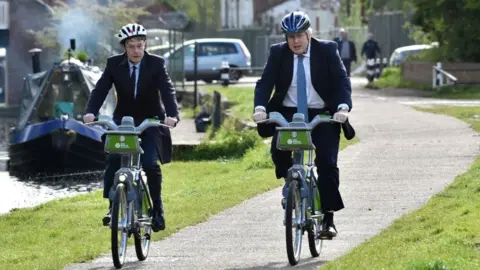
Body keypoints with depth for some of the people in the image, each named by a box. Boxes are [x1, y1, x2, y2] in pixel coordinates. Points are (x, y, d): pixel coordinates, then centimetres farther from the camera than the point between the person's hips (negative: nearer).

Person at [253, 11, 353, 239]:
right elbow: (265, 83, -9)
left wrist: (343, 107, -31)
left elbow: (342, 80, -13)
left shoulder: (327, 50, -6)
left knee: (327, 162, -14)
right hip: (288, 113, 1)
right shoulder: (278, 53, -2)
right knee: (278, 149, -26)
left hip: (322, 115, -1)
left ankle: (328, 218, -7)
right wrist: (260, 107, -28)